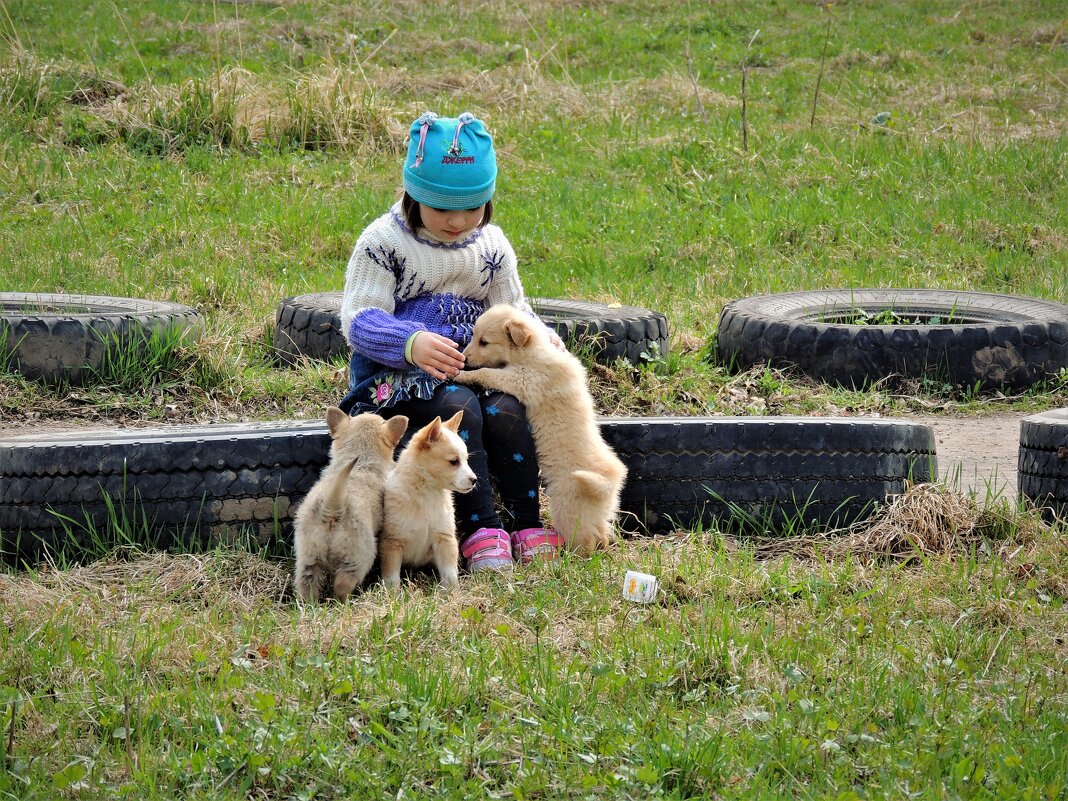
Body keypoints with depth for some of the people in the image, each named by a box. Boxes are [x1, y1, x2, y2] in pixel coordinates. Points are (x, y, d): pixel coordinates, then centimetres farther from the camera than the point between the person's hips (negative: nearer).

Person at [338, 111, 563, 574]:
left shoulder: (491, 246, 11)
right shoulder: (383, 242, -5)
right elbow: (359, 321, -12)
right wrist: (412, 343, -32)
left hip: (476, 367, 4)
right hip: (397, 376, -4)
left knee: (505, 411, -29)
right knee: (459, 406, -35)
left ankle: (527, 527, -26)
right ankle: (480, 531, -37)